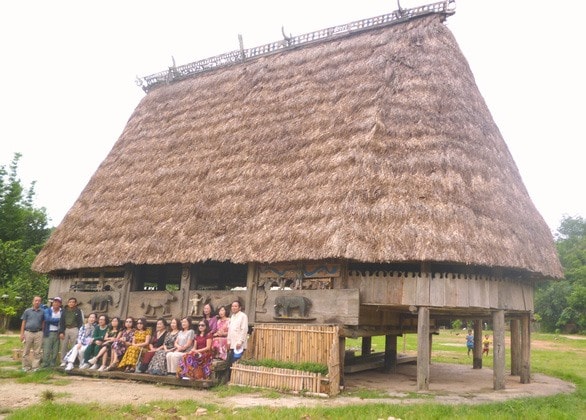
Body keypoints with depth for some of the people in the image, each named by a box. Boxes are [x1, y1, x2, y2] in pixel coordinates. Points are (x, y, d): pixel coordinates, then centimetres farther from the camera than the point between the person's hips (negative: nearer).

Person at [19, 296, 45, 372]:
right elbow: (23, 323, 6)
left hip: (38, 333, 1)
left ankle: (35, 367, 6)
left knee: (37, 352, 1)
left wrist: (43, 333, 6)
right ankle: (26, 367, 12)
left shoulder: (42, 312, 9)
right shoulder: (27, 311, 6)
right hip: (28, 332, 0)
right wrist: (22, 334, -1)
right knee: (26, 352, 3)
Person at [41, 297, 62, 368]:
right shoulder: (47, 310, 6)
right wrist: (58, 319, -10)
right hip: (48, 333, -2)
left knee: (55, 351, 3)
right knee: (47, 350, -4)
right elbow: (48, 319, -11)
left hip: (57, 333, 2)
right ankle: (45, 364, 2)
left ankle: (53, 364, 10)